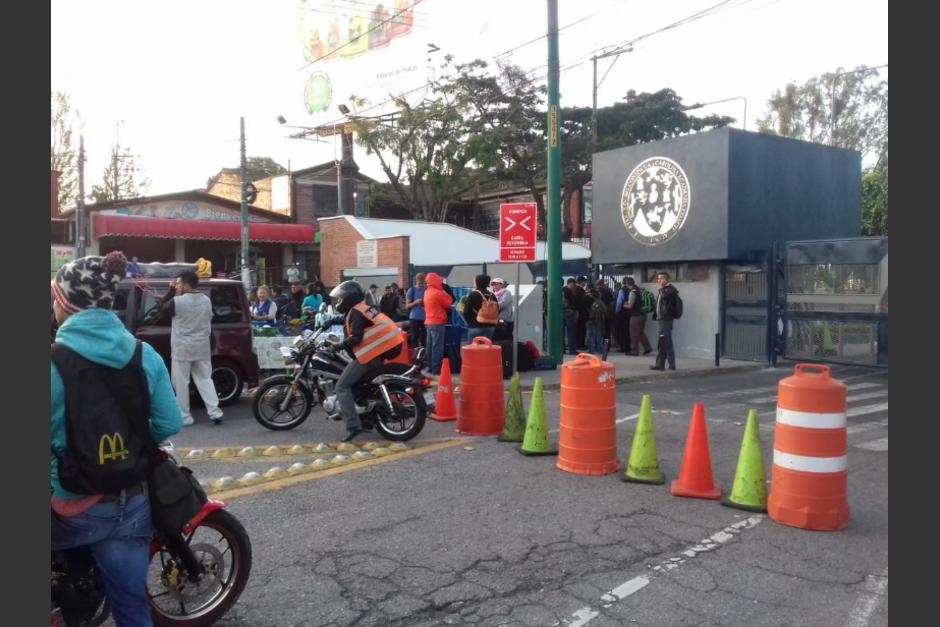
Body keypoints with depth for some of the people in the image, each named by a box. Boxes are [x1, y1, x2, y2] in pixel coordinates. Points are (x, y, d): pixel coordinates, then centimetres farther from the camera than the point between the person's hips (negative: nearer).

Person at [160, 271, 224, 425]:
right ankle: (215, 412, 4)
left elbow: (162, 310, 3)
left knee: (181, 383, 4)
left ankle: (184, 417, 8)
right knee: (205, 380, 11)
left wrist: (171, 291, 3)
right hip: (202, 347, 5)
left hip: (182, 348, -5)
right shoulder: (206, 300, 4)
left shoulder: (177, 301, -14)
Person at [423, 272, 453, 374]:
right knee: (437, 346, -7)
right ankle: (436, 368, -7)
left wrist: (443, 292, 9)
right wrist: (447, 293, 6)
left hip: (429, 322, 9)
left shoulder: (427, 292, 12)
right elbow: (449, 303, -6)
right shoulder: (438, 293, -16)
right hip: (438, 322, -9)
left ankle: (430, 366, 17)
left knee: (430, 345, 12)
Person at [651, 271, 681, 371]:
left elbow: (664, 296, -28)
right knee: (667, 342, 11)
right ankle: (671, 364, 15)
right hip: (662, 318, 10)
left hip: (666, 318, -10)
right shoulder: (662, 290, 20)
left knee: (662, 342, -9)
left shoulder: (670, 289, -7)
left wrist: (661, 287, -14)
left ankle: (660, 364, -7)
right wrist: (656, 314, 14)